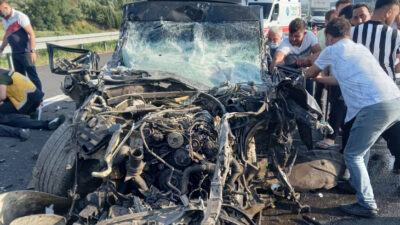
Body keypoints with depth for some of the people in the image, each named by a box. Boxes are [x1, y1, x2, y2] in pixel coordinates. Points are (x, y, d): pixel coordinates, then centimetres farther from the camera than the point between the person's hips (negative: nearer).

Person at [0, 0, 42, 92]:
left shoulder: (19, 16, -11)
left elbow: (31, 34, -15)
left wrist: (32, 51, -21)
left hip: (25, 52, -8)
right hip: (15, 53, 8)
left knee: (33, 76, -4)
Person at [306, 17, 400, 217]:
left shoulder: (332, 50, 8)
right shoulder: (360, 49, 28)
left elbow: (310, 72, 28)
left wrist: (307, 74, 51)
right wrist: (319, 79, 54)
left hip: (375, 107, -8)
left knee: (353, 155, 6)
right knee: (361, 143, 29)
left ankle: (367, 205, 8)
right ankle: (356, 184, 42)